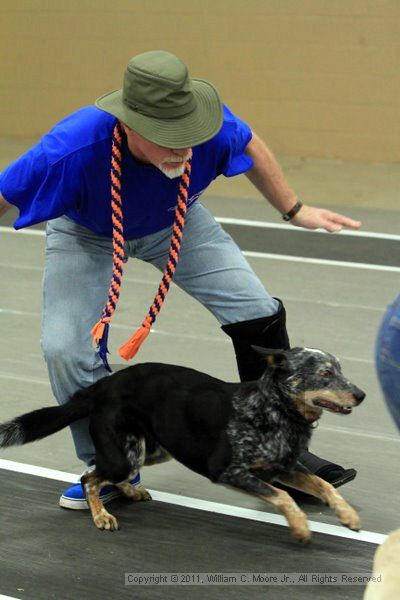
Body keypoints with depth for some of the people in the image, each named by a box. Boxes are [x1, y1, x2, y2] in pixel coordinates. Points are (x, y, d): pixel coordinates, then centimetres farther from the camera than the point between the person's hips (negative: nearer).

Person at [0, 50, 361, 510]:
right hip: (86, 233, -2)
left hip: (174, 223, 2)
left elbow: (250, 145, -9)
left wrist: (294, 210, -1)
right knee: (64, 349, -18)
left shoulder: (210, 125, -35)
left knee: (258, 315, -5)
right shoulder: (73, 149, -46)